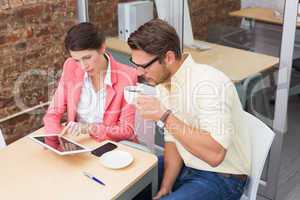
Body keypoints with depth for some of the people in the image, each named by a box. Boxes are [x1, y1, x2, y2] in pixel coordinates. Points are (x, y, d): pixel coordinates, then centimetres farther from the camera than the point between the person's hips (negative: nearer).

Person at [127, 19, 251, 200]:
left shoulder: (209, 84, -27)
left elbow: (215, 154, -34)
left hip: (221, 177, -7)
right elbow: (173, 140, 4)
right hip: (186, 165, 8)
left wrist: (164, 116, -31)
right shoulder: (163, 81, -1)